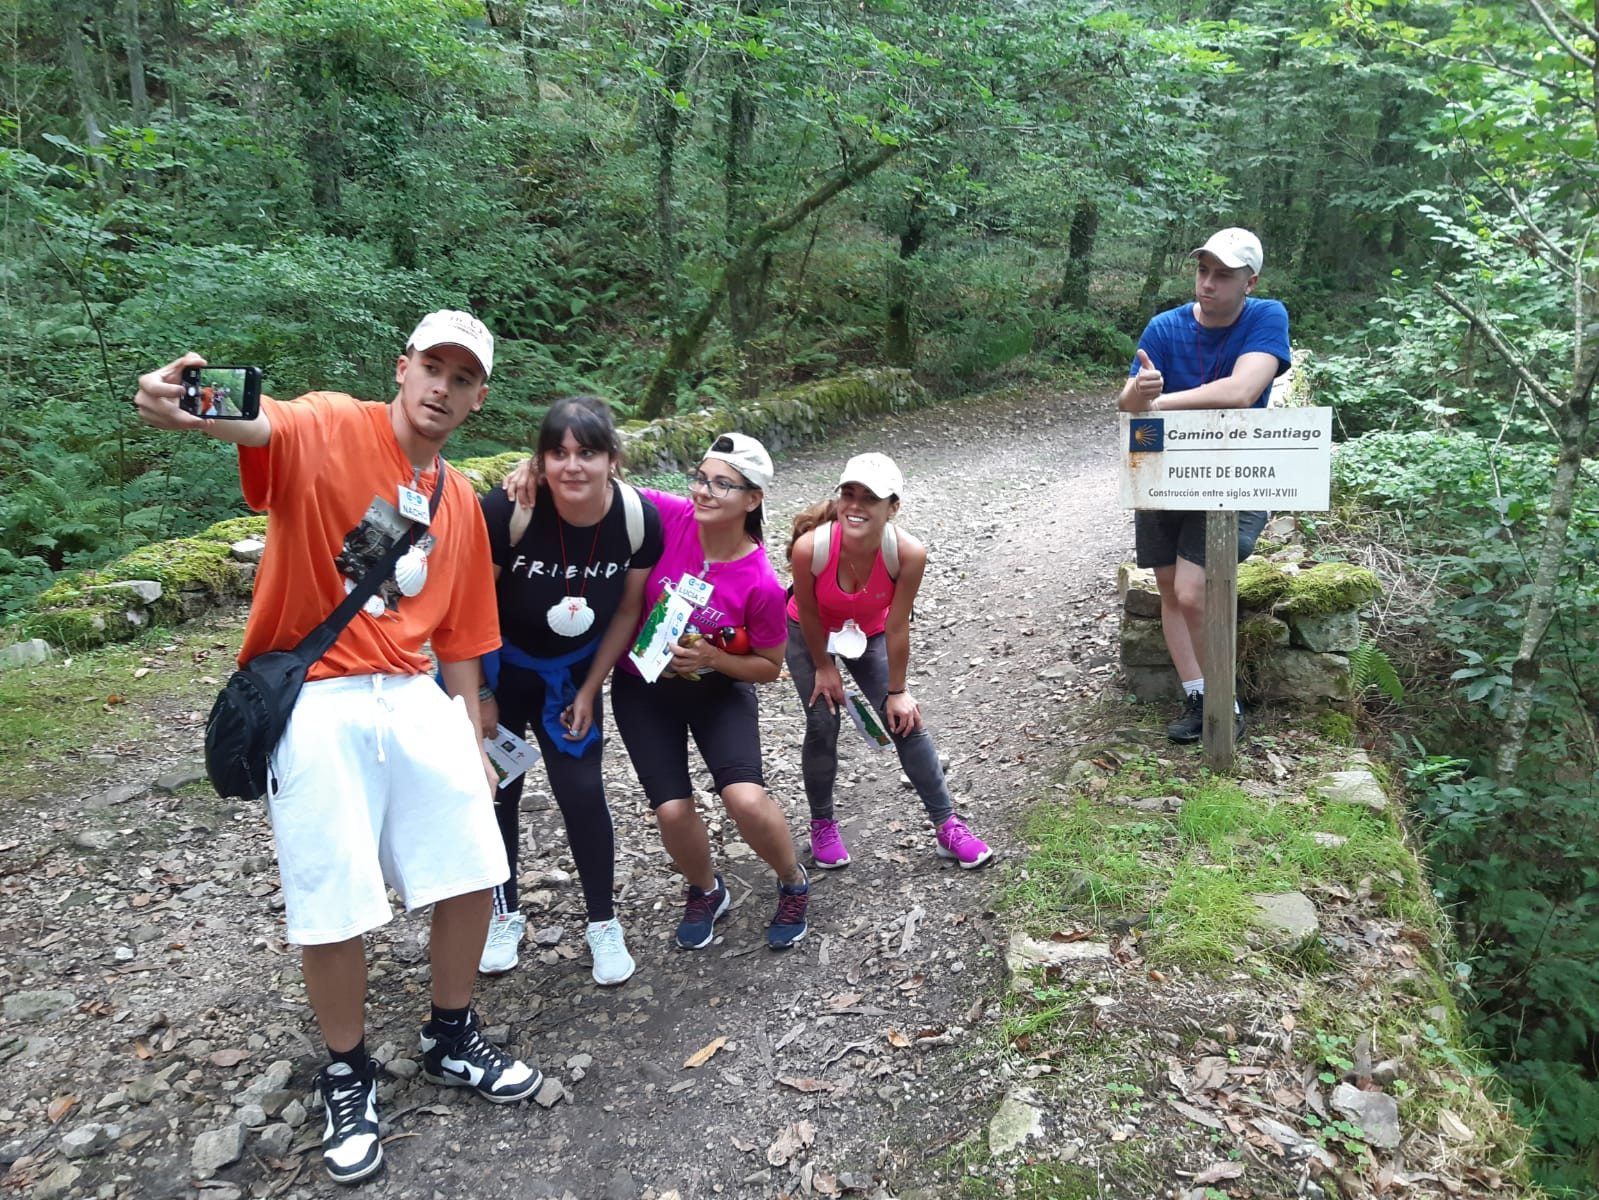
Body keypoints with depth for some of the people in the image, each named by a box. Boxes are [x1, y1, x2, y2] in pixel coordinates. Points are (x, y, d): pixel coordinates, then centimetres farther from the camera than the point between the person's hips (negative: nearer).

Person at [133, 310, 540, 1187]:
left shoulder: (461, 505, 12)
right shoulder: (331, 428, -5)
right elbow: (262, 426, -30)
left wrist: (472, 743, 13)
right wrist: (194, 412, -53)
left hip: (414, 697, 6)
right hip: (313, 704, -5)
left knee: (470, 874, 6)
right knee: (333, 908, -1)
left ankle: (452, 1041, 32)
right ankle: (347, 1078, 26)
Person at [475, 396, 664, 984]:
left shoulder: (639, 519, -22)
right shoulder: (507, 510, -31)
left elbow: (627, 610, -6)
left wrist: (589, 689, -3)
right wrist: (479, 696, -11)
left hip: (572, 671, 2)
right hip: (496, 667, -1)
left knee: (582, 791, -2)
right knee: (496, 788, 7)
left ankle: (604, 924, 18)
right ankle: (504, 913, 29)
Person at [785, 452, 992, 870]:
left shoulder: (909, 554, -35)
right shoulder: (810, 547, -38)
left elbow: (897, 628, -22)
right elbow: (808, 614, -19)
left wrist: (897, 691, -12)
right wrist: (824, 668, -7)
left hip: (869, 633, 1)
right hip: (810, 636, -1)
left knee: (906, 721, -3)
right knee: (823, 725, -5)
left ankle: (948, 826, 10)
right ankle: (822, 826, 18)